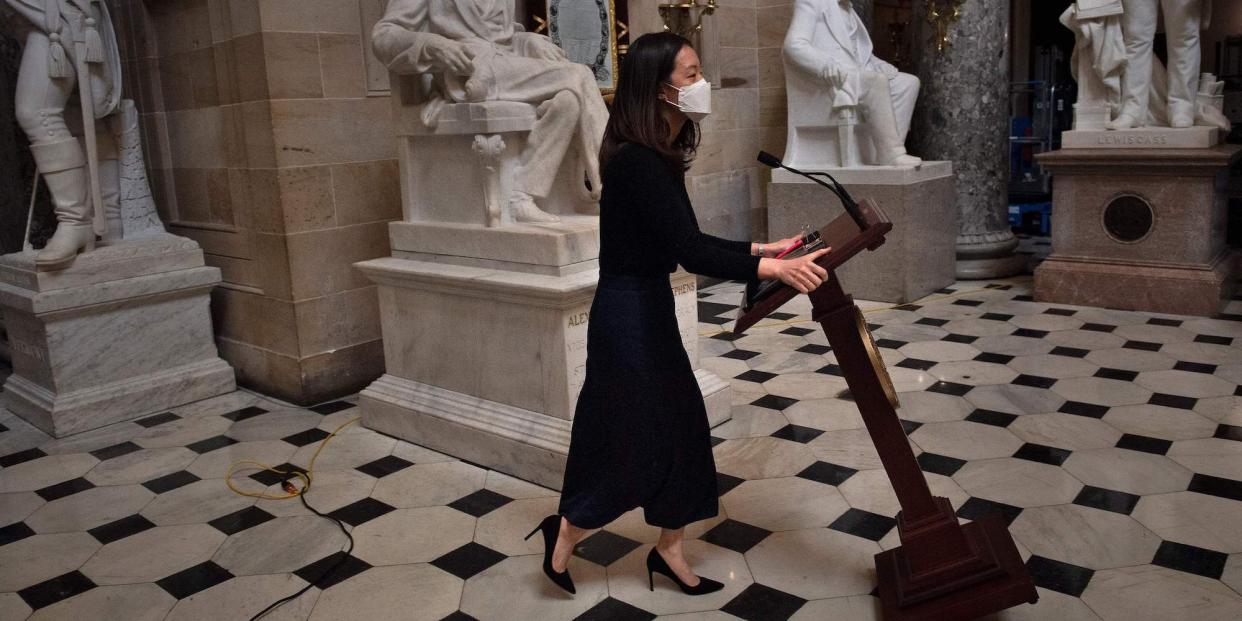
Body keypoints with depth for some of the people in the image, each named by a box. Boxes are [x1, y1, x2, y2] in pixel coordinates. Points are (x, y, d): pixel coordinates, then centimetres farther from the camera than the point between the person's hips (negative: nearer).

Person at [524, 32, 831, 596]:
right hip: (628, 314, -10)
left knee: (680, 425, 14)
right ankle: (564, 532, 25)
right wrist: (773, 269, -37)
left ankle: (669, 551, 29)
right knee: (638, 441, 2)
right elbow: (690, 253, -30)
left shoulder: (659, 157, 8)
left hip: (649, 308, 10)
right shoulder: (637, 162, -22)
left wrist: (764, 248, 8)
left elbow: (690, 241, 14)